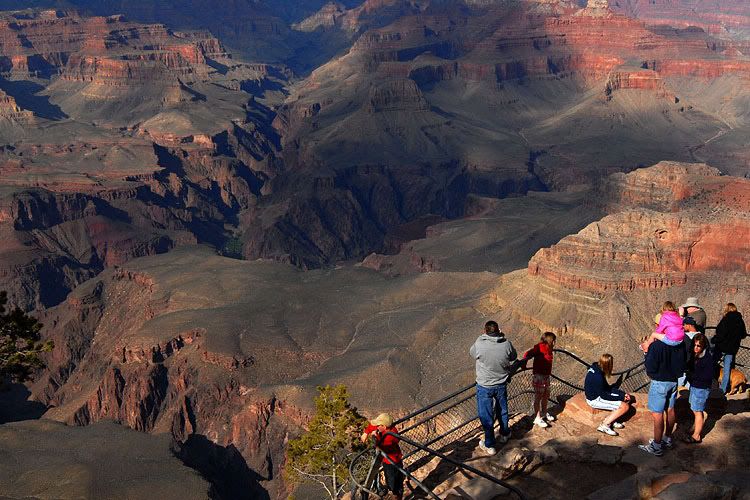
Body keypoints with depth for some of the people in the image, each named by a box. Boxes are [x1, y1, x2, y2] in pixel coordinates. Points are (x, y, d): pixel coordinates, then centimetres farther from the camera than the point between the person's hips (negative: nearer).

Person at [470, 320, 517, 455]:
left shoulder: (479, 344, -23)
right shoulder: (506, 344, -16)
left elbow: (472, 353, -1)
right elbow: (513, 356, 5)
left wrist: (483, 337, 6)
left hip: (484, 387, -3)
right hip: (501, 384, 3)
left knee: (486, 415, 11)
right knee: (502, 410, 25)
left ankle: (489, 445, 21)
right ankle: (505, 434, 46)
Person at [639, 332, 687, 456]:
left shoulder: (656, 345, -24)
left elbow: (650, 368, -19)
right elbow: (683, 363, 6)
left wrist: (646, 352, -8)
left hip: (660, 383, -7)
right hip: (674, 381, 7)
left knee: (657, 414, 1)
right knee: (670, 410, 19)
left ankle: (657, 447, 6)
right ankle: (667, 439, 34)